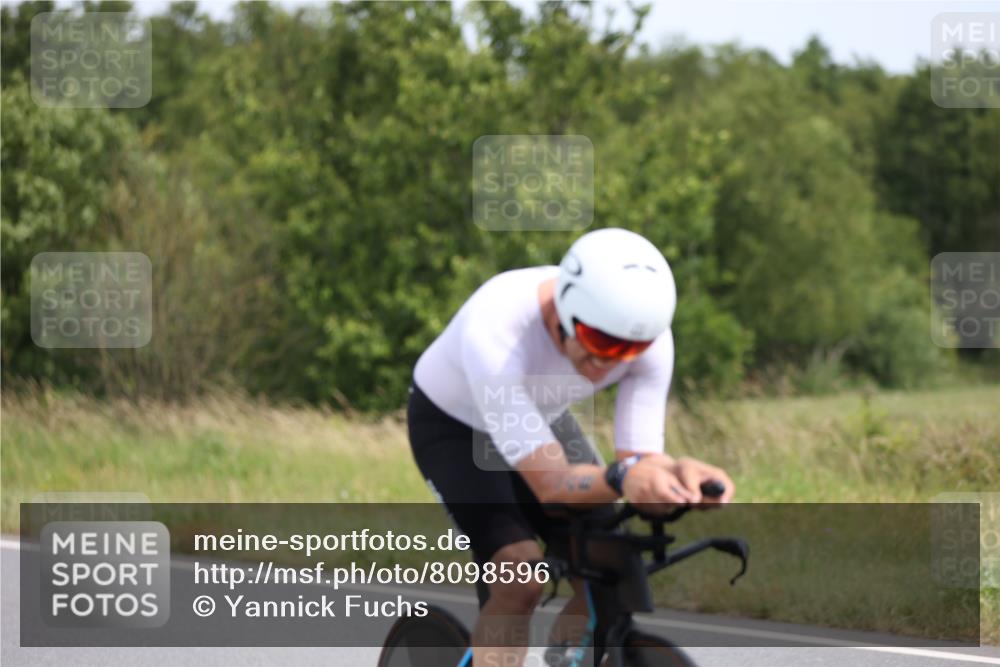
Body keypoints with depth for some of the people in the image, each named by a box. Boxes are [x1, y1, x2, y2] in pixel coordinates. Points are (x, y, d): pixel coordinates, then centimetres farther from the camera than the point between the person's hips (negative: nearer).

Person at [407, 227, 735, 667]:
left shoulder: (648, 336, -28)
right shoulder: (495, 331, -43)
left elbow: (639, 458, -28)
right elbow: (550, 484, -46)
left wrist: (680, 473, -52)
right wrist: (622, 477, -67)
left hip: (542, 419, 5)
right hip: (453, 426, -5)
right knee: (520, 581, -26)